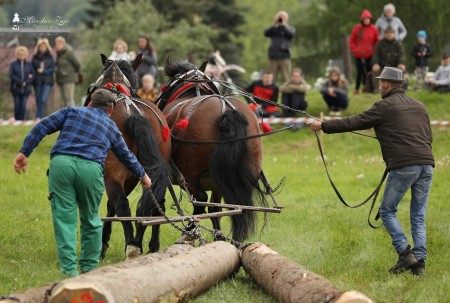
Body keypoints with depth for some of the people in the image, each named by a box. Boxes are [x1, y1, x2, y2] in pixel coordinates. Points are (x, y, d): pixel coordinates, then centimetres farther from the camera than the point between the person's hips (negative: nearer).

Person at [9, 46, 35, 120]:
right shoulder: (13, 64, 4)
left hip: (26, 89, 1)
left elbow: (33, 75, 2)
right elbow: (11, 75, -6)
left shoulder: (29, 64, 8)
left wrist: (26, 82, -12)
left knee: (23, 105, -4)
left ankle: (22, 120, -3)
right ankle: (17, 120, 9)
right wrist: (20, 82, -14)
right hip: (16, 88, -1)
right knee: (17, 105, 1)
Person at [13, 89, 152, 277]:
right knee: (90, 221, 17)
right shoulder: (111, 127, 27)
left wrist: (24, 152, 10)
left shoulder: (72, 111, 24)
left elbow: (42, 127, 12)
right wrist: (142, 175, 57)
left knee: (64, 219, 2)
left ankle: (68, 269, -4)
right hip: (91, 169, 0)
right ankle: (89, 268, 24)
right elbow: (126, 156, 40)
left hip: (61, 163, 0)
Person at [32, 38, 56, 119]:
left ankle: (38, 117, -17)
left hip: (47, 82, -2)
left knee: (43, 100, -15)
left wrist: (44, 71, -14)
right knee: (38, 101, 5)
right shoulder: (35, 57, 5)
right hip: (37, 82, 2)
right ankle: (39, 117, 13)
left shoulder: (50, 57, 2)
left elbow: (53, 69, -2)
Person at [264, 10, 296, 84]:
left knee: (287, 79, -8)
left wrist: (284, 24, -8)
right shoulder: (274, 29, 15)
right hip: (273, 58, 2)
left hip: (284, 58, -2)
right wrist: (274, 25, -9)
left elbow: (291, 34, -12)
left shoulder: (290, 28, 10)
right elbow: (266, 33, -3)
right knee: (271, 80, 1)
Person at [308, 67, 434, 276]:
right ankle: (419, 261, 1)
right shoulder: (419, 106, 20)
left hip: (403, 166, -6)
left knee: (387, 211, 6)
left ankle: (405, 253, -7)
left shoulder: (385, 107, 0)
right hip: (426, 164, 6)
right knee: (418, 216, 10)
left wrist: (323, 126, 9)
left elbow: (353, 123, 1)